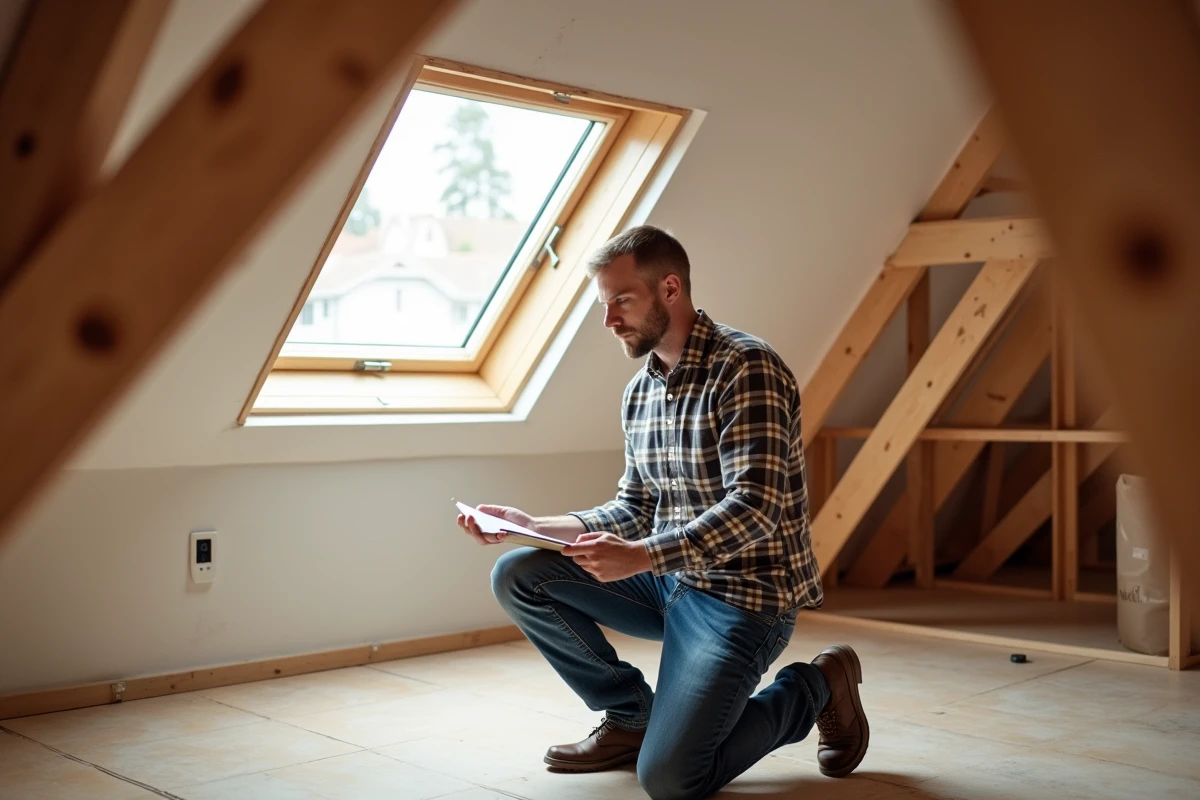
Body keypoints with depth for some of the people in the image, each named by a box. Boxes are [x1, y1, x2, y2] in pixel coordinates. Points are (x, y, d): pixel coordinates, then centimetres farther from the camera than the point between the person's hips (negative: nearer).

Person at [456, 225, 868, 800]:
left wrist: (642, 556, -34)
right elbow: (633, 511, 12)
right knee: (516, 576, -4)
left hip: (744, 593, -7)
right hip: (670, 578, 8)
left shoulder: (746, 367, -17)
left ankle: (813, 688, 7)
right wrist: (532, 527, -1)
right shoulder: (639, 391, 8)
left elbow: (756, 506, -26)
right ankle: (632, 716, 10)